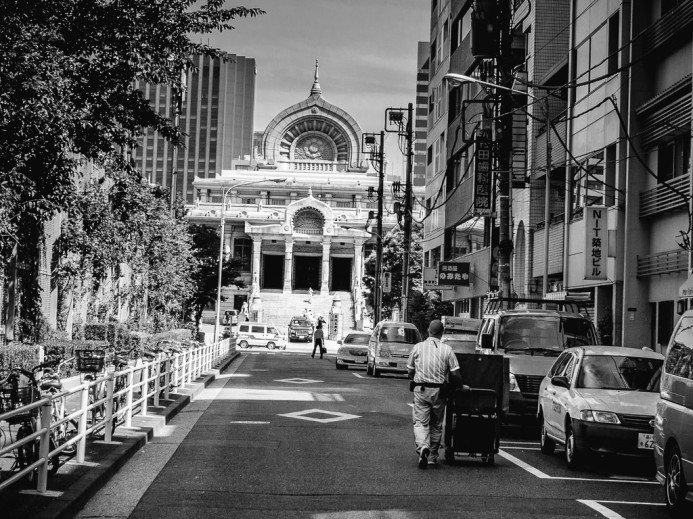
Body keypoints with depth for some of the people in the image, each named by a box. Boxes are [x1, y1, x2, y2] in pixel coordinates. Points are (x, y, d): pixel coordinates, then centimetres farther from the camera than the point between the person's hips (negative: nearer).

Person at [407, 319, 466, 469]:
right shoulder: (447, 350, -2)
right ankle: (432, 456, 19)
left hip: (420, 389, 0)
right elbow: (455, 374, -4)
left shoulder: (417, 347, 3)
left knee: (420, 422, -1)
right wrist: (461, 387, 14)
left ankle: (422, 447, -27)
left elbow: (410, 371, 10)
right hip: (438, 390, 0)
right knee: (436, 424, 13)